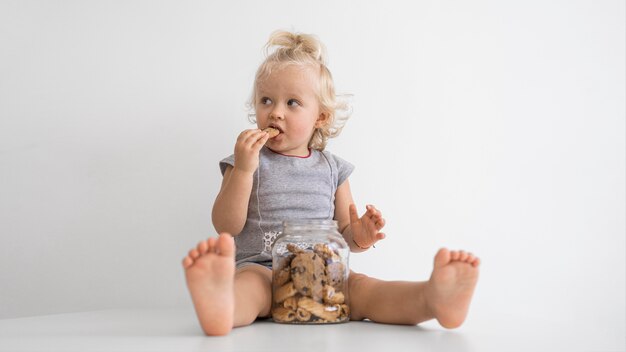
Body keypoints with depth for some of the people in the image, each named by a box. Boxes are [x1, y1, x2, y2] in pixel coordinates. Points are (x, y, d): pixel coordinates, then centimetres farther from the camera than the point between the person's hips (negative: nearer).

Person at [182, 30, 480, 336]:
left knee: (358, 286, -26)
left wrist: (357, 238, -6)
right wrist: (243, 170, -14)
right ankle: (220, 303, -69)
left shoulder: (331, 168, 15)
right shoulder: (247, 163, 8)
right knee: (248, 283, -36)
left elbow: (343, 232, 19)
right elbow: (226, 226, -3)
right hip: (260, 267, -2)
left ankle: (433, 297, -52)